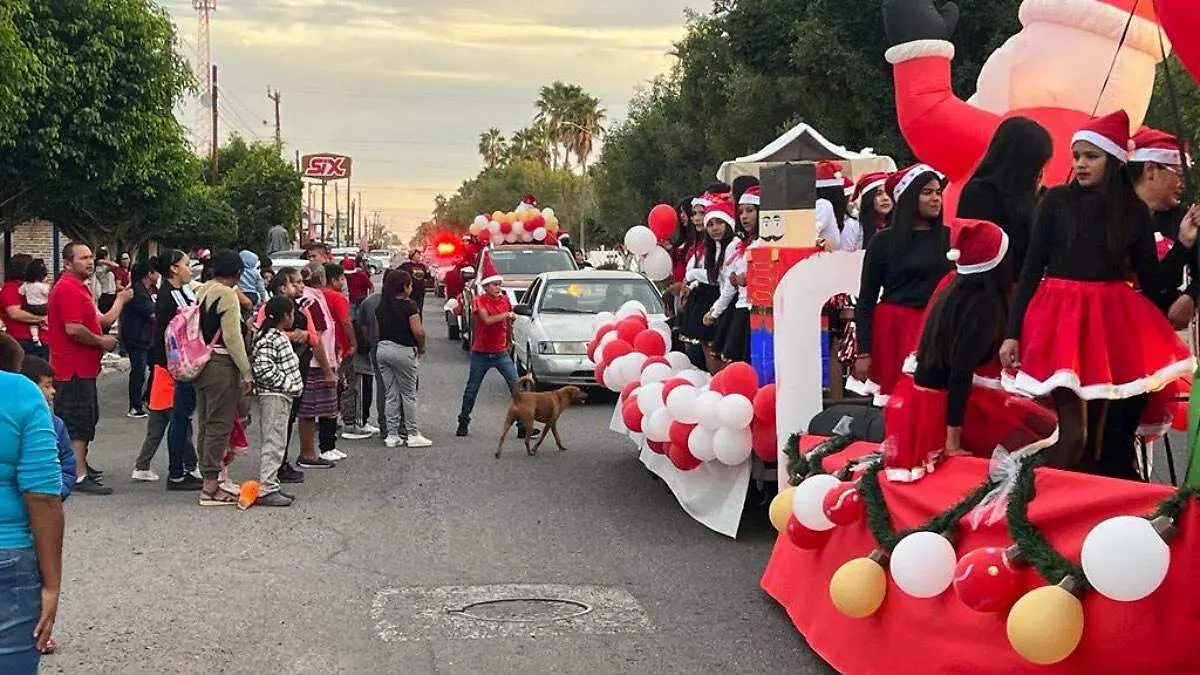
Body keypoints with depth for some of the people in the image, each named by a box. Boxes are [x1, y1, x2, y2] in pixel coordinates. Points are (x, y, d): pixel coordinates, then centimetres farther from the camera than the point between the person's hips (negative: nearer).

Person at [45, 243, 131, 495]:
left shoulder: (80, 288, 18)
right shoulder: (68, 289, -16)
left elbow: (102, 321, 19)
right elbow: (73, 329, -26)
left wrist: (121, 299, 19)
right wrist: (101, 341, -14)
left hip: (83, 368, 11)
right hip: (74, 369, -11)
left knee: (88, 418, 19)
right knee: (78, 421, -9)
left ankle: (79, 465, 31)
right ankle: (80, 476, -7)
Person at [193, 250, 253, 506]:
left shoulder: (201, 291, 13)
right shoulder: (227, 295, -13)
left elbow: (198, 329, 15)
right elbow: (232, 337, -17)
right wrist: (246, 372, -12)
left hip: (201, 363, 9)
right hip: (221, 364, -9)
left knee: (206, 424, 13)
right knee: (219, 424, -5)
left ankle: (209, 480, 21)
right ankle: (211, 487, -4)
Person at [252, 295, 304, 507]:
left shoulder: (280, 337, 16)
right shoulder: (269, 338, -16)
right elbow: (263, 367, -25)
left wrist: (293, 385, 11)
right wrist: (285, 383, -19)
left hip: (283, 396, 11)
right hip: (274, 396, -11)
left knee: (276, 443, 14)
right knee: (273, 443, -10)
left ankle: (271, 485, 19)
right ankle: (265, 490, -9)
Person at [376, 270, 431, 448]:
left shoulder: (381, 306, 7)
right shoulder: (409, 306, -13)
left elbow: (377, 329, 8)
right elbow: (418, 331, -16)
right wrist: (421, 348, 0)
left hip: (383, 348, 6)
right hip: (402, 350, -6)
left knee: (390, 395, 10)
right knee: (408, 394, 5)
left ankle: (392, 435, 11)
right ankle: (412, 434, 8)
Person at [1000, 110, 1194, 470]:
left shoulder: (1134, 211, 3)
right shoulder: (1057, 200, -2)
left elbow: (1151, 281, 8)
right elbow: (1031, 267, -1)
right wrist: (1013, 332, -5)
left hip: (1111, 320, 3)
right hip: (1060, 317, -3)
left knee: (1096, 425, 10)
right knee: (1073, 429, -13)